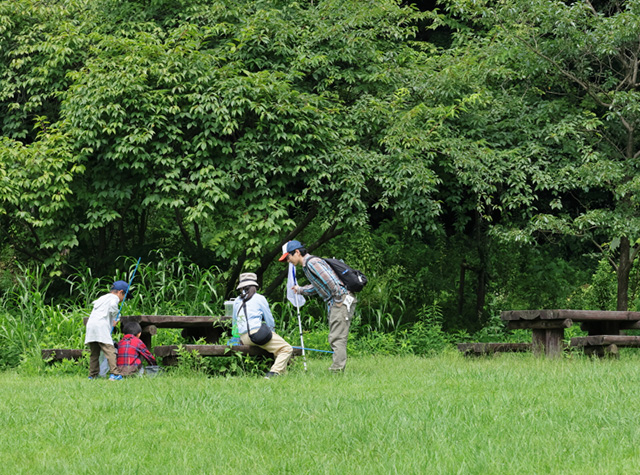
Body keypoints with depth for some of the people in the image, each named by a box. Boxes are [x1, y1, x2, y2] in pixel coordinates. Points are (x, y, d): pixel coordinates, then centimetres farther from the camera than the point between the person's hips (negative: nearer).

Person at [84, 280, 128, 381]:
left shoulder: (102, 298, 30)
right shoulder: (114, 297, 4)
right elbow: (113, 305, -16)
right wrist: (115, 319, -3)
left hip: (90, 325, 8)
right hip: (101, 327, -8)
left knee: (94, 353, 12)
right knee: (110, 351, -13)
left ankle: (92, 375, 12)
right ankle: (114, 374, -23)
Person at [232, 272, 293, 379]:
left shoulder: (237, 302, 19)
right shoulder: (259, 298, 7)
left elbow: (234, 323, 25)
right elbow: (270, 321, 11)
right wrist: (272, 330, 28)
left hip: (244, 338, 6)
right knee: (287, 349, -9)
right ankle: (273, 373, -30)